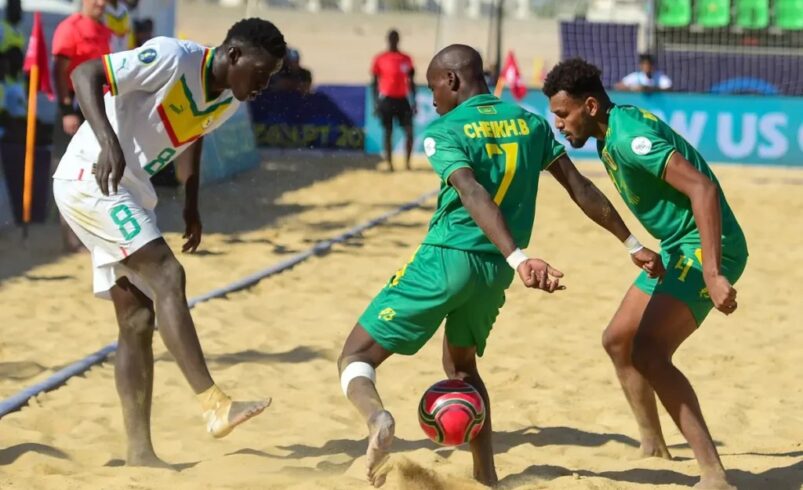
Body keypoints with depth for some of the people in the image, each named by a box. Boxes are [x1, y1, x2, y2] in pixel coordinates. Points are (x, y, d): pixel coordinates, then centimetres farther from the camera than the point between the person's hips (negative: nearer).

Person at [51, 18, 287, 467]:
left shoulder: (228, 101, 7)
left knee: (138, 319, 3)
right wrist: (108, 141, -36)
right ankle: (215, 406, -26)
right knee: (166, 276, -22)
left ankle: (139, 451, 4)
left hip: (129, 193, 9)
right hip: (90, 178, -9)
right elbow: (86, 73, -23)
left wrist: (192, 202, 22)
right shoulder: (172, 59, -18)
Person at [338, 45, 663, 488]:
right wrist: (632, 246, 14)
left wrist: (519, 259, -35)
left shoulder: (443, 132, -6)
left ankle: (376, 417, -34)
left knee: (356, 356, 0)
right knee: (460, 364, 29)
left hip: (446, 259, -6)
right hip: (494, 270, 6)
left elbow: (475, 196, -22)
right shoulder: (530, 123, 10)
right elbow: (580, 188, 8)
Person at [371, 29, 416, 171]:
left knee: (409, 131, -6)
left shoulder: (406, 59, 6)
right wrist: (375, 103, -3)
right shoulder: (379, 59, 0)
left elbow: (411, 82, 10)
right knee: (388, 132, 1)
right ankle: (389, 164, 8)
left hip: (402, 99, 2)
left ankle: (407, 163, 5)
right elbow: (374, 82, 3)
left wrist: (413, 102, 4)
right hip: (386, 99, -2)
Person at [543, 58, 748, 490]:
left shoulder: (628, 137, -23)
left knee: (648, 352, -23)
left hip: (705, 247, -11)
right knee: (618, 340, 17)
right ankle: (653, 448, 34)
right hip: (678, 247, 11)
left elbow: (702, 187, -31)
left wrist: (712, 274, -37)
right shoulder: (611, 133, 8)